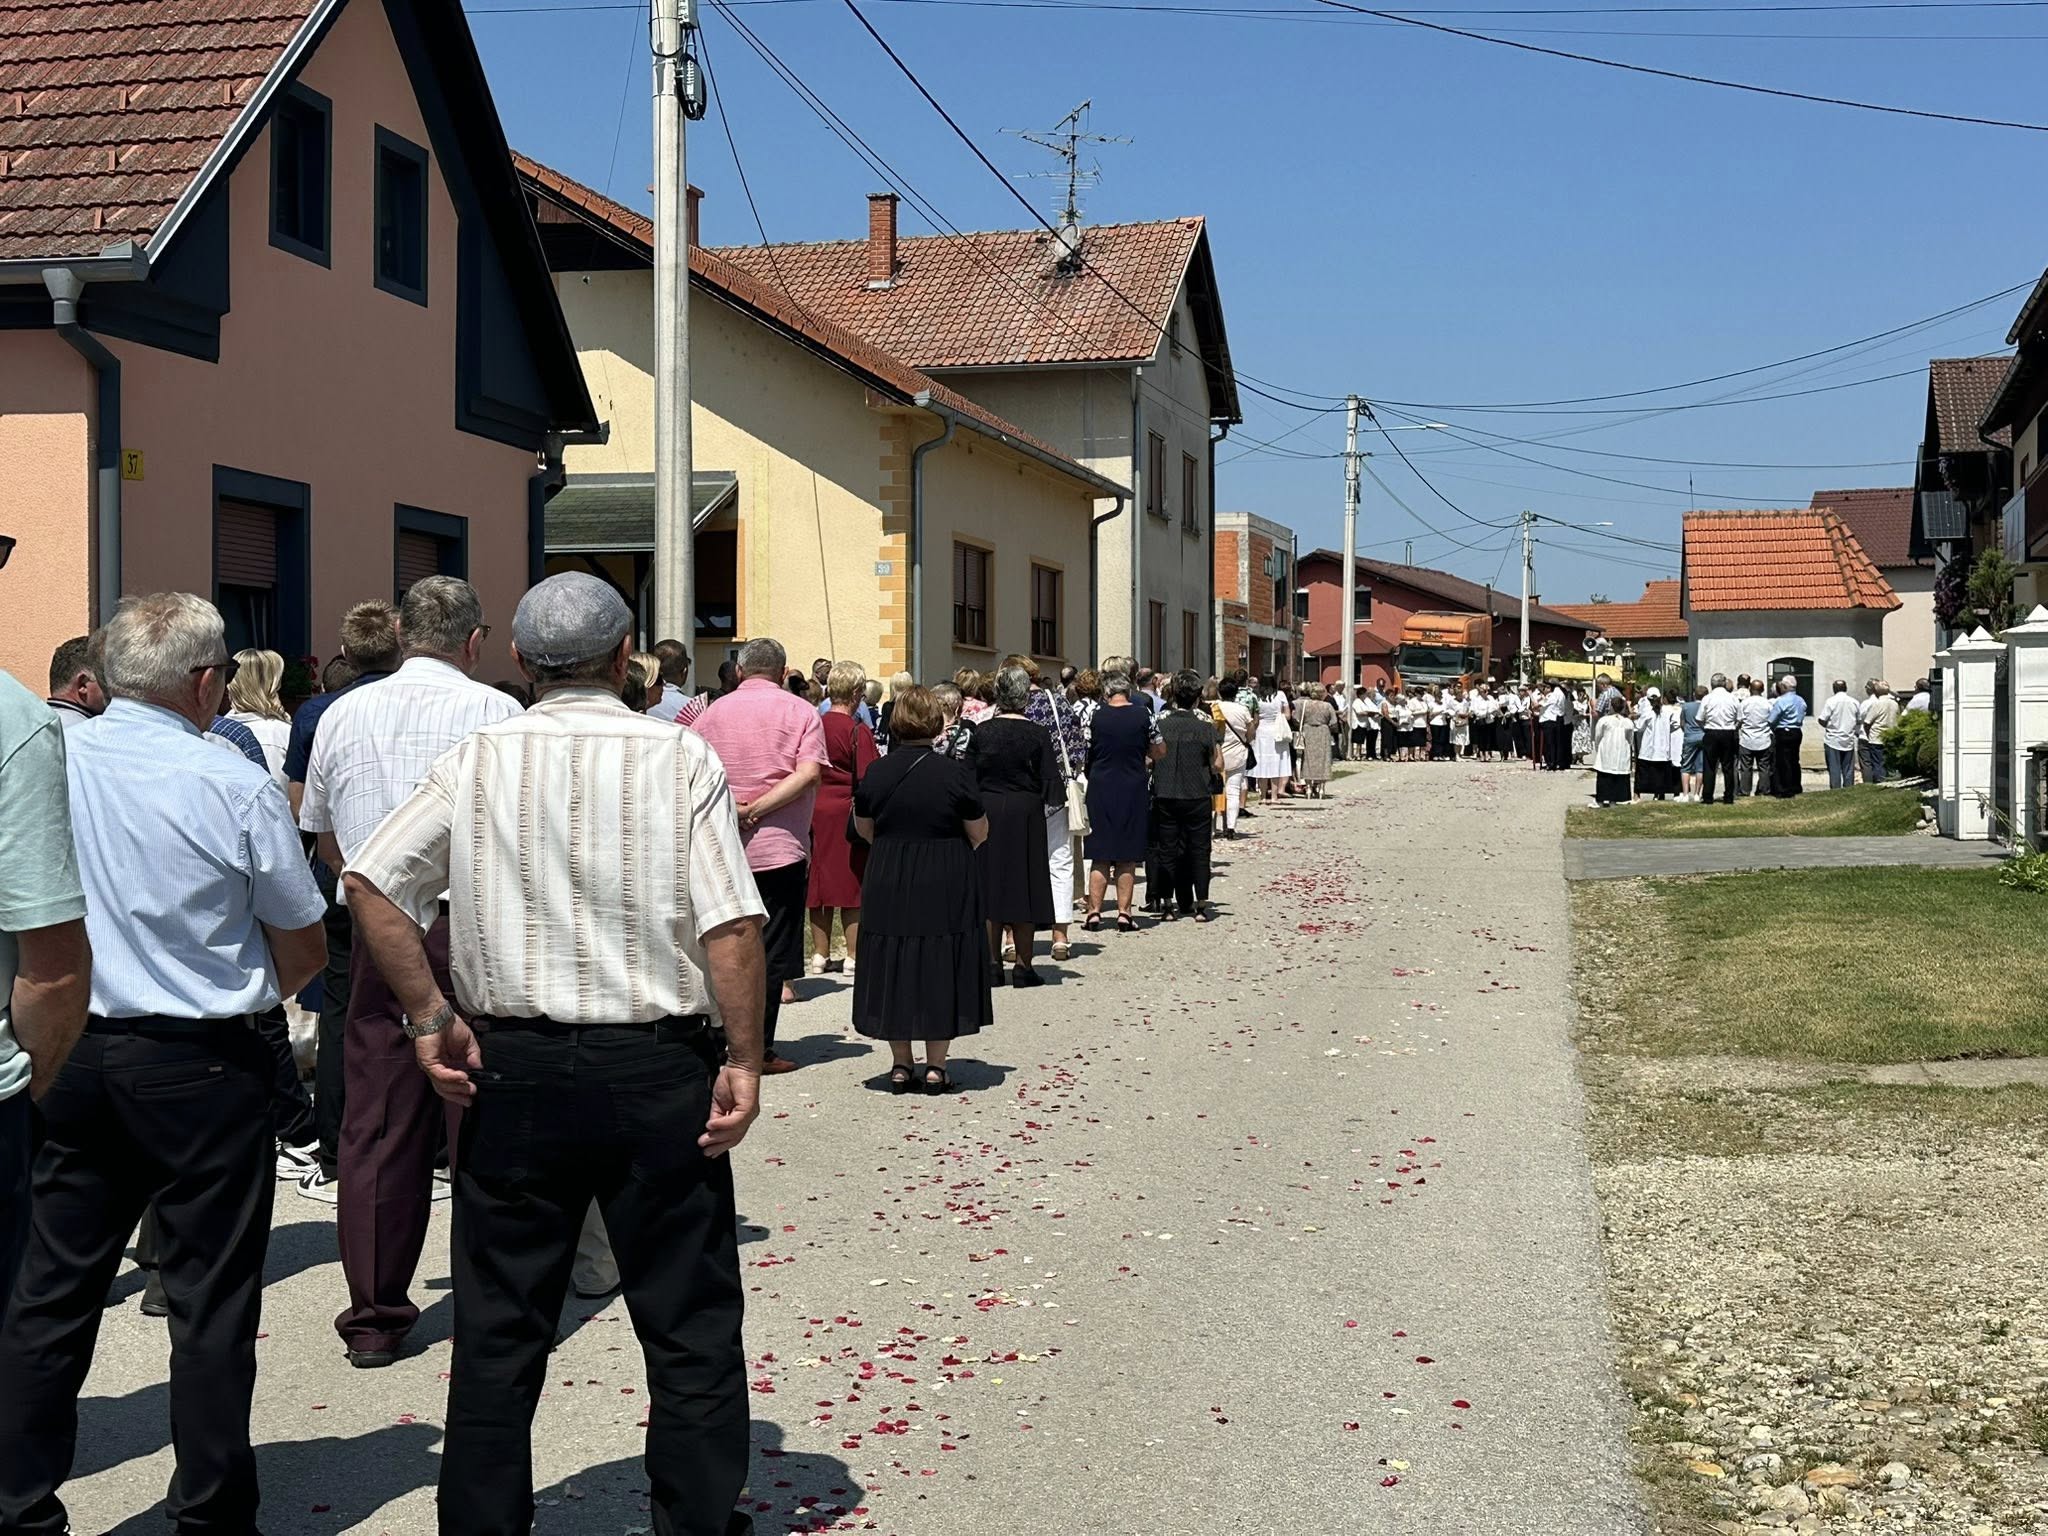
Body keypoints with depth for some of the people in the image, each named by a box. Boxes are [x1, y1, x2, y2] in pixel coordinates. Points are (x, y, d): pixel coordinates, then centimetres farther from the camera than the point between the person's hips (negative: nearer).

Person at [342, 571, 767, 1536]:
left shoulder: (478, 759, 1)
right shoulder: (680, 758, -5)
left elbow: (370, 885, -4)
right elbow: (732, 924, -12)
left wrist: (430, 1018, 0)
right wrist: (743, 1059, -6)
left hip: (513, 1067, 2)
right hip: (658, 1067, -2)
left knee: (499, 1331, 13)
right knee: (690, 1328, 10)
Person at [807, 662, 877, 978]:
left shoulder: (815, 725, 1)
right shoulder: (858, 731, -12)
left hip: (817, 809, 5)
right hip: (848, 811, -5)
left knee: (820, 880, 11)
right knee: (853, 883, 3)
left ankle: (820, 954, 17)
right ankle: (854, 955, 5)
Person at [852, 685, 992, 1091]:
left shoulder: (875, 773, -3)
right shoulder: (954, 773, -11)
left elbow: (863, 828, 10)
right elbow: (979, 833, -4)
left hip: (888, 881, 2)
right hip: (947, 885, -2)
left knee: (894, 965, 10)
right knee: (940, 966, 5)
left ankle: (900, 1064, 13)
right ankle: (935, 1066, 6)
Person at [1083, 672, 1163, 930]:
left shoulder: (1095, 717, -5)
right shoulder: (1143, 715, -4)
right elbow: (1160, 752, 5)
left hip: (1100, 789, 0)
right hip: (1133, 790, 0)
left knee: (1100, 857, 6)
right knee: (1127, 858, 6)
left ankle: (1094, 912, 5)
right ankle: (1124, 913, 6)